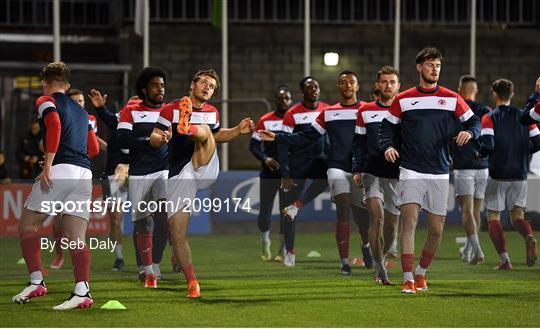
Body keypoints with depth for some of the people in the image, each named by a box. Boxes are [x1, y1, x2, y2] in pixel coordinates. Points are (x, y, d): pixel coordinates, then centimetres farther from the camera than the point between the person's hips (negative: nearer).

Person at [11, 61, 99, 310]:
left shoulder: (45, 101, 6)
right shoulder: (81, 111, 27)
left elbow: (54, 124, -14)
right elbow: (94, 148, 26)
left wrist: (47, 165, -17)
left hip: (60, 170, -6)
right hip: (85, 174, 6)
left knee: (27, 225, 6)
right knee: (76, 239, 0)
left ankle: (36, 281, -5)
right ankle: (82, 291, -17)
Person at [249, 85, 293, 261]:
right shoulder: (265, 121, 1)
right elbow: (254, 145, 1)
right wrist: (264, 158, -17)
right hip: (269, 172, 0)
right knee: (265, 209, 3)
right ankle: (265, 241, 27)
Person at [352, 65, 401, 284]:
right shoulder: (365, 111, 6)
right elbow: (358, 143, 11)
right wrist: (357, 170, 2)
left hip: (397, 176, 1)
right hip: (372, 174, -1)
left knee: (391, 226, 6)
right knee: (376, 216, -19)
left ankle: (379, 261, 30)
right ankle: (380, 268, -15)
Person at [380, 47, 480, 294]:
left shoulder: (452, 99, 5)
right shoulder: (403, 99, 4)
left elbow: (474, 122, 11)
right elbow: (387, 126, 13)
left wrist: (469, 132, -12)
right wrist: (387, 146, -6)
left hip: (440, 173, 2)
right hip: (411, 171, -2)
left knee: (436, 229, 4)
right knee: (409, 221, -17)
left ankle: (421, 273, 26)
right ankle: (408, 279, -17)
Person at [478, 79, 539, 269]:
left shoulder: (489, 118, -6)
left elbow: (488, 145, -18)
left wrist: (480, 154, 2)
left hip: (498, 175, -3)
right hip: (520, 175, 3)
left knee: (493, 217, 8)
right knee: (517, 215, 10)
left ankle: (504, 259, -6)